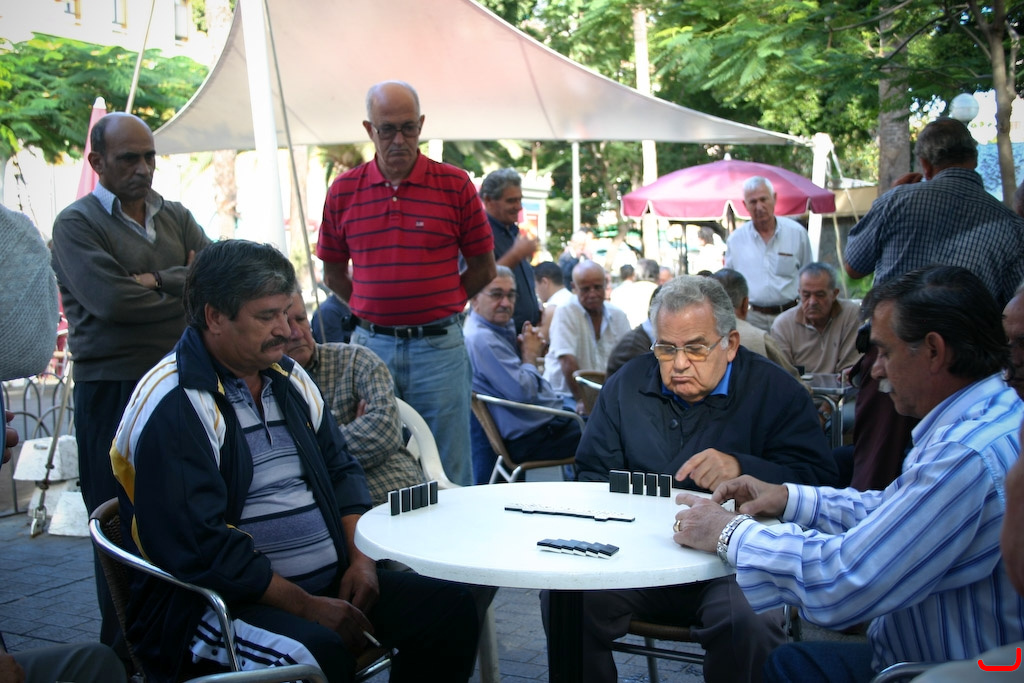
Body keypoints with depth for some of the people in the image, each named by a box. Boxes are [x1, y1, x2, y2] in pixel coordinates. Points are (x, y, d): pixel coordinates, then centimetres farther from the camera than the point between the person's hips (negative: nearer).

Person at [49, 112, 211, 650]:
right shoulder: (77, 224, -3)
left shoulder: (176, 217, 14)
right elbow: (112, 301, -18)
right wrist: (189, 288, -6)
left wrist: (158, 280, -13)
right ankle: (124, 651, 17)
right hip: (112, 390, -4)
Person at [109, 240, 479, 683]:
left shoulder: (288, 377, 13)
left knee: (450, 607, -6)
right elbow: (201, 548, -21)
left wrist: (359, 557, 1)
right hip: (214, 603, -8)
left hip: (328, 582, 8)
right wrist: (308, 608, -19)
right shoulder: (174, 407, -14)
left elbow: (340, 468, 19)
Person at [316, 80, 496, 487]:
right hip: (371, 346, 2)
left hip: (438, 345, -2)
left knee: (449, 476, 6)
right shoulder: (343, 191, 5)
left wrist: (440, 305, 5)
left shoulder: (455, 185, 0)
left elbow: (483, 267, 6)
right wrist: (371, 310, 7)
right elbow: (333, 273, 14)